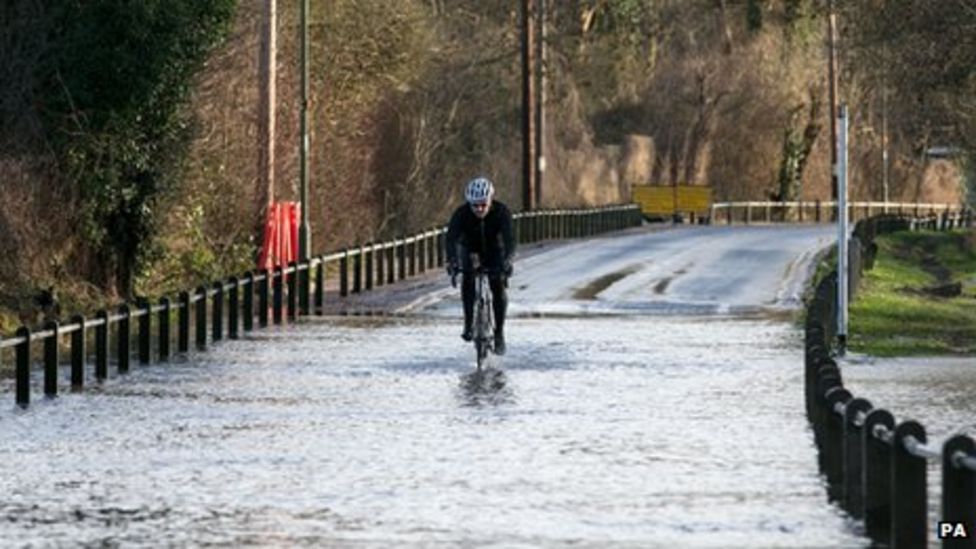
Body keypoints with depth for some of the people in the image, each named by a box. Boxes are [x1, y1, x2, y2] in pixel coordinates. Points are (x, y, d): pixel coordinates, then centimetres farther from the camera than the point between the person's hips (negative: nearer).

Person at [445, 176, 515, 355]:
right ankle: (469, 323, -15)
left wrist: (507, 261, -57)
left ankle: (499, 332, -4)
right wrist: (452, 261, -58)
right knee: (467, 277, -26)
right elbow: (451, 238, -40)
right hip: (469, 245, 0)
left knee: (498, 285, -15)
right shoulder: (462, 213, -30)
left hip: (493, 247, 0)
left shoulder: (501, 212, -31)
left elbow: (509, 239, -40)